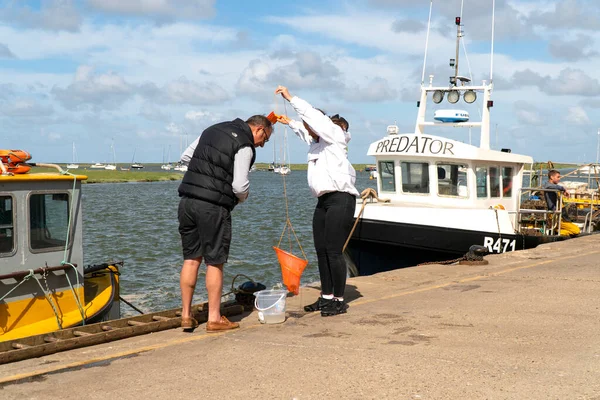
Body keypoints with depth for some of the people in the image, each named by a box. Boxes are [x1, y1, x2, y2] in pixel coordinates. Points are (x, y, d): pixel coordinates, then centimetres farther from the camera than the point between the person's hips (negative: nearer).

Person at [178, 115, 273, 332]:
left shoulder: (213, 130, 18)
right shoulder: (245, 146, -7)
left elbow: (185, 157, 23)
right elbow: (240, 186, -13)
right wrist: (242, 197, 8)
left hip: (187, 200, 7)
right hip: (213, 207, -7)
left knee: (191, 258, 11)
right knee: (215, 262, 2)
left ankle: (186, 315, 14)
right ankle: (214, 318, 7)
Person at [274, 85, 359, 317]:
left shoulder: (335, 134, -2)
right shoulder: (316, 142, 21)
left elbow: (314, 116, -15)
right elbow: (304, 130, 44)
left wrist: (291, 98, -13)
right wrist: (290, 123, 53)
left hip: (340, 199, -9)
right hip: (324, 201, 9)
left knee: (334, 252, -9)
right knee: (321, 251, 9)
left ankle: (339, 300, -3)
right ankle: (326, 297, 18)